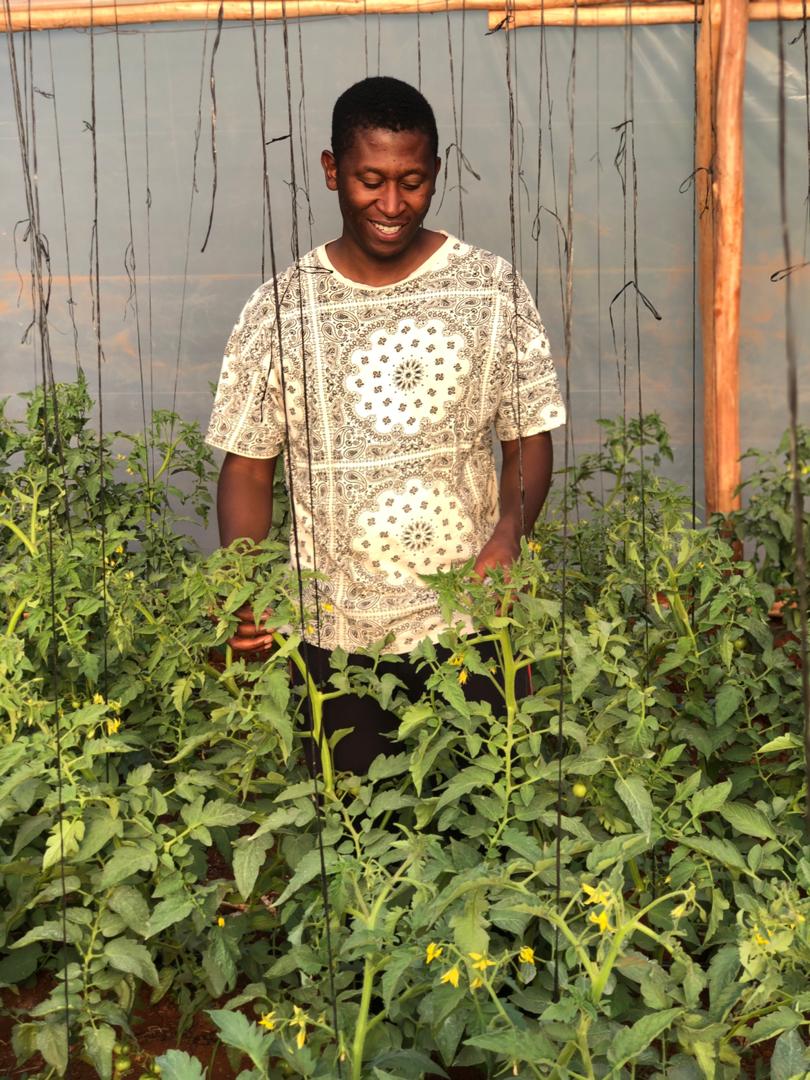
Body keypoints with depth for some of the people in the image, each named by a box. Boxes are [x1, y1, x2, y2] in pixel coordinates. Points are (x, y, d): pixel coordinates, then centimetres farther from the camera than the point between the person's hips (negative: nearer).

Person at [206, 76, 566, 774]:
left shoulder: (492, 287, -2)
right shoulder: (281, 308, -2)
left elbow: (529, 437, 3)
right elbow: (248, 470, 2)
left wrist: (509, 533, -17)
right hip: (334, 639, 0)